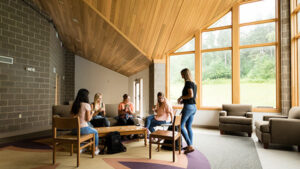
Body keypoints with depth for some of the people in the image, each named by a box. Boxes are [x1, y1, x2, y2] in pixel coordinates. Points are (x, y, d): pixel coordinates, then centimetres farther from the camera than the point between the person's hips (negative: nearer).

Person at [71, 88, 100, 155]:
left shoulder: (74, 104, 3)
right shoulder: (87, 105, -14)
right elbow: (88, 119, -12)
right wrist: (92, 114, 5)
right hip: (83, 129, -6)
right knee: (95, 132, 23)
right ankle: (96, 149, 33)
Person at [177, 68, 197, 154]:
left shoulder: (188, 83, -13)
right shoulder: (194, 84, 14)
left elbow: (191, 95, -24)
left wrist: (181, 97, -10)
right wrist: (183, 101, 17)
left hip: (188, 107, -9)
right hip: (193, 107, 9)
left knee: (180, 126, -4)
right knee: (188, 127, 16)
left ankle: (190, 146, -6)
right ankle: (190, 145, 22)